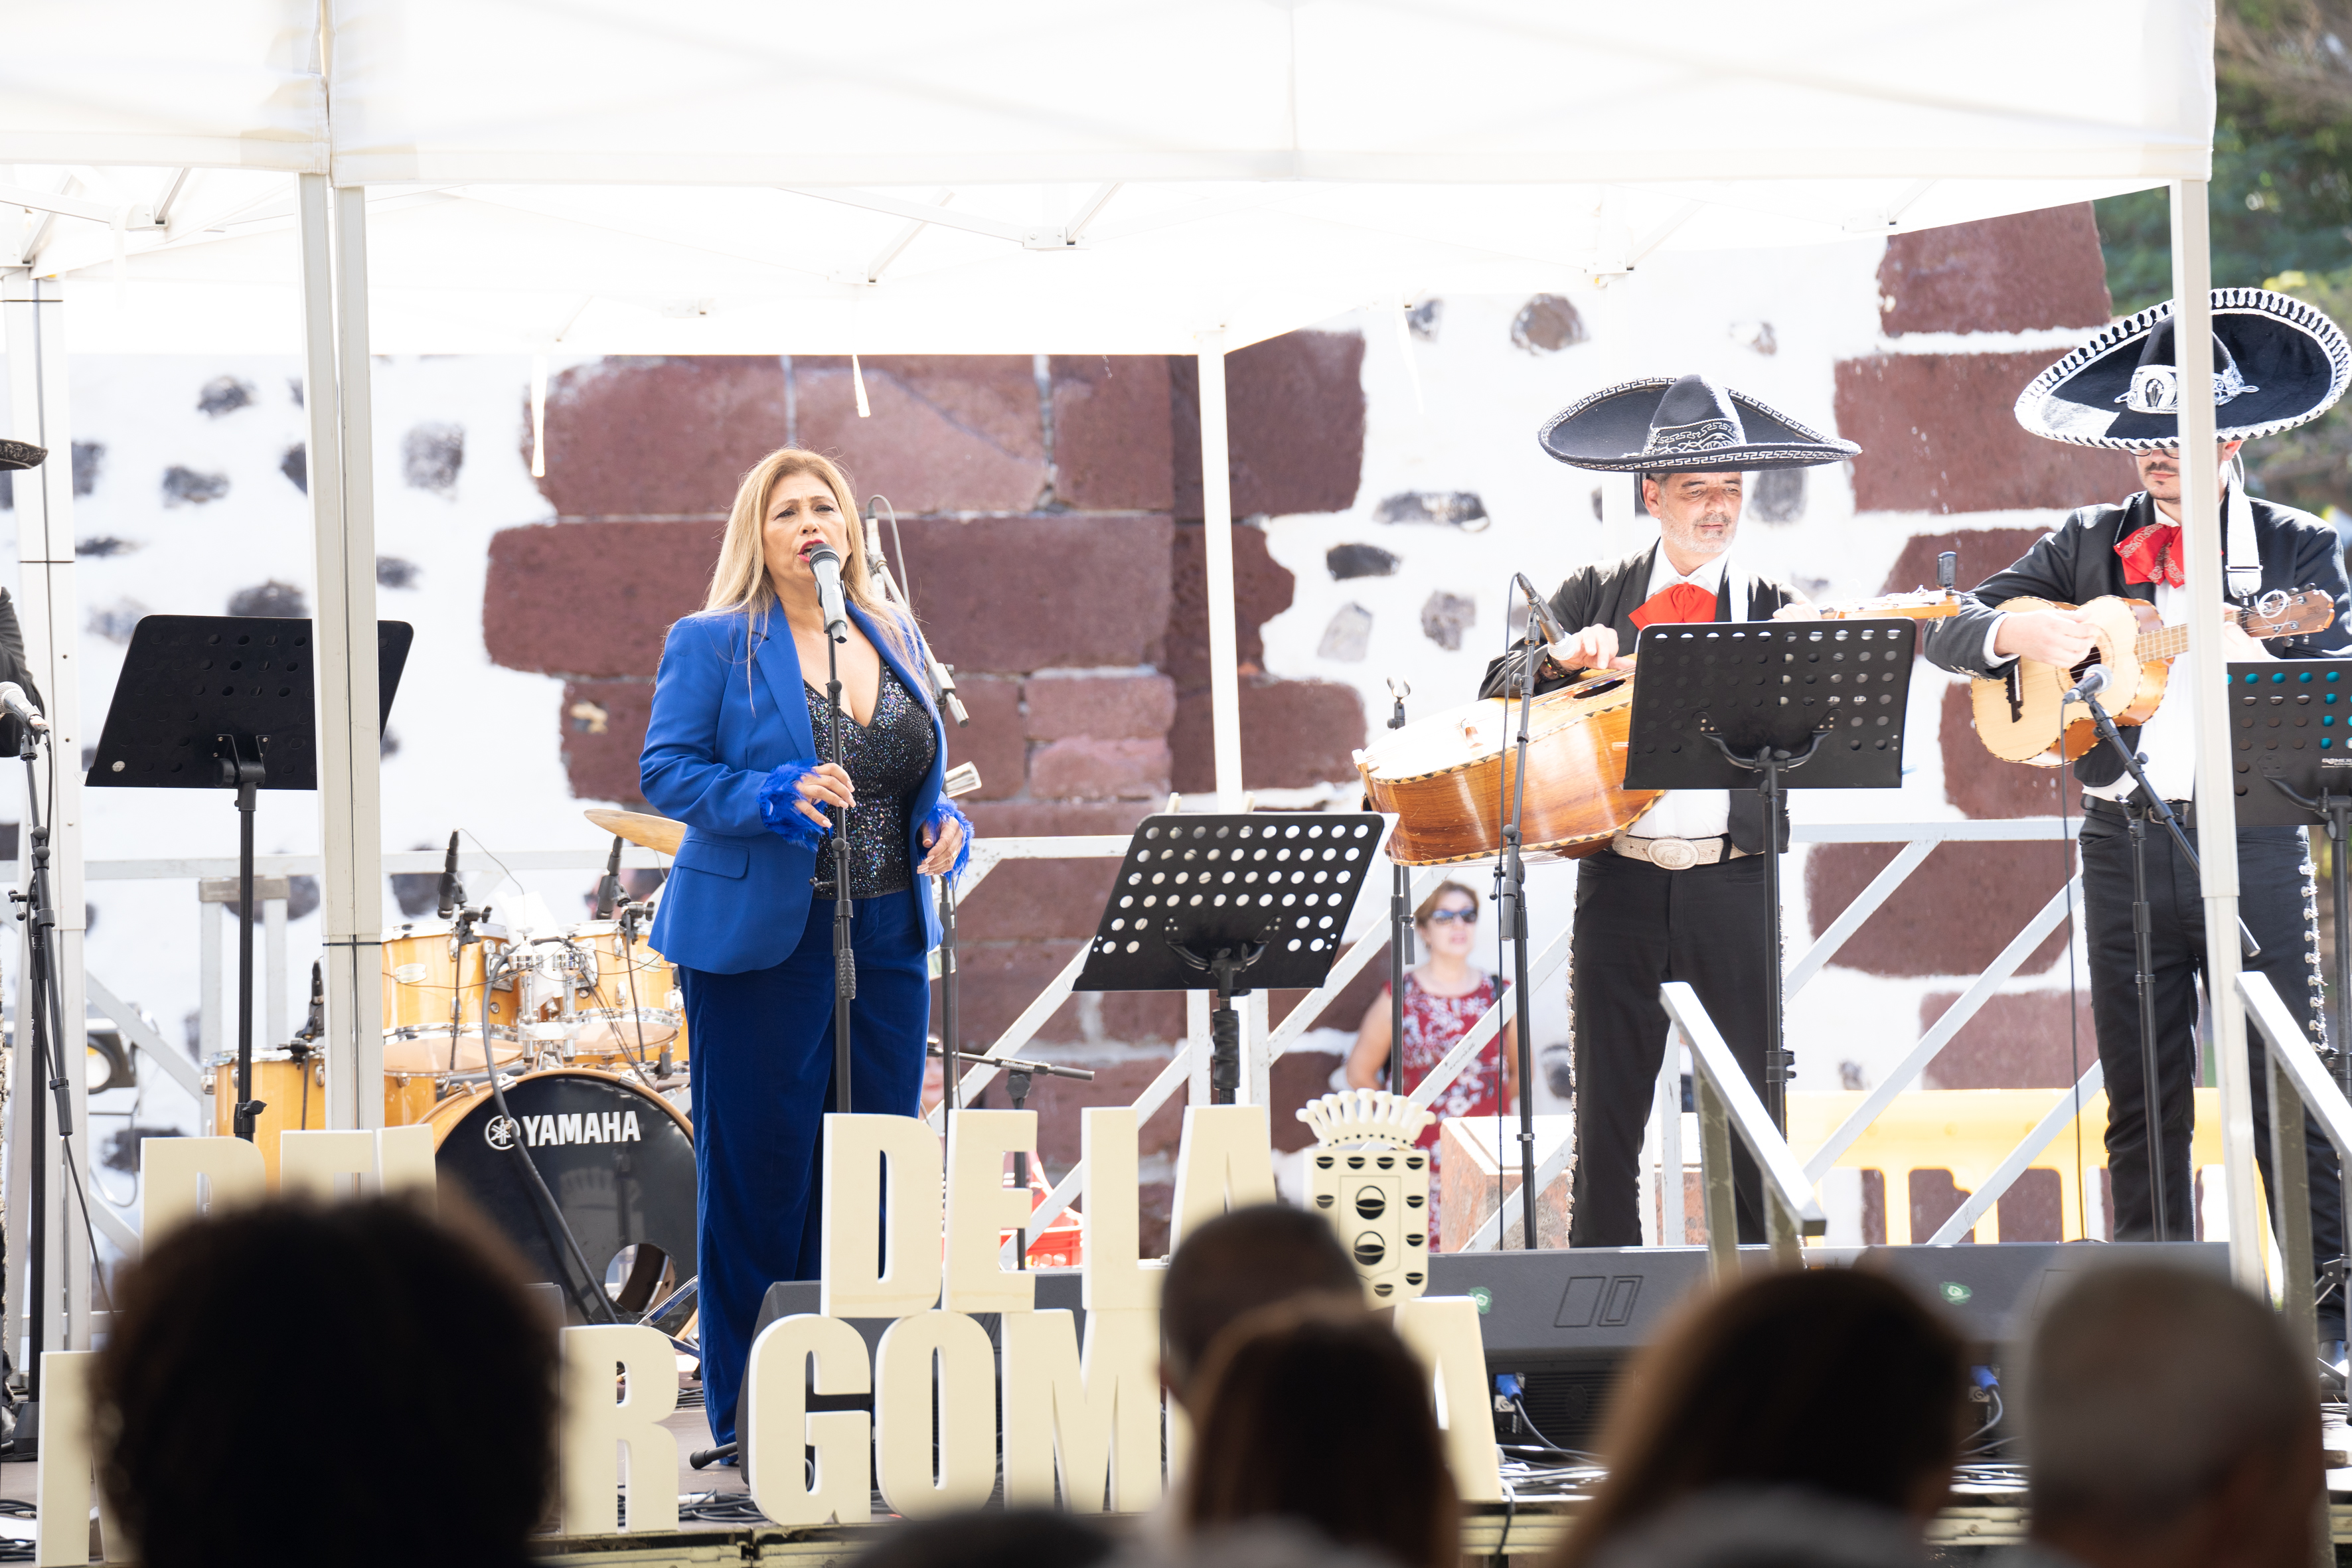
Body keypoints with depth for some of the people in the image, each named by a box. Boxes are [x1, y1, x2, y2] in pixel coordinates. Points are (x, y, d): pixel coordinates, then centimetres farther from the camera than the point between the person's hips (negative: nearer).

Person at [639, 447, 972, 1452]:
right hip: (761, 940, -5)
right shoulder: (711, 646, -1)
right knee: (758, 1176, -3)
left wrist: (945, 830, 2)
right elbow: (666, 770, -8)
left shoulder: (897, 642, 15)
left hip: (887, 939, 5)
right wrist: (774, 798, -22)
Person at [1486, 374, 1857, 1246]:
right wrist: (1565, 658, -12)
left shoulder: (1775, 610, 8)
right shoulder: (1596, 599, 11)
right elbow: (1502, 696, 6)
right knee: (1608, 1112, 3)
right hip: (1621, 879, 1)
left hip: (1733, 879, -1)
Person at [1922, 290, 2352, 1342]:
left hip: (2251, 845, -3)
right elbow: (1948, 635, 8)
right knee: (2143, 1106, 6)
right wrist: (2020, 630, -13)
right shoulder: (2088, 547, 10)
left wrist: (2257, 664, -24)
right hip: (2125, 847, 3)